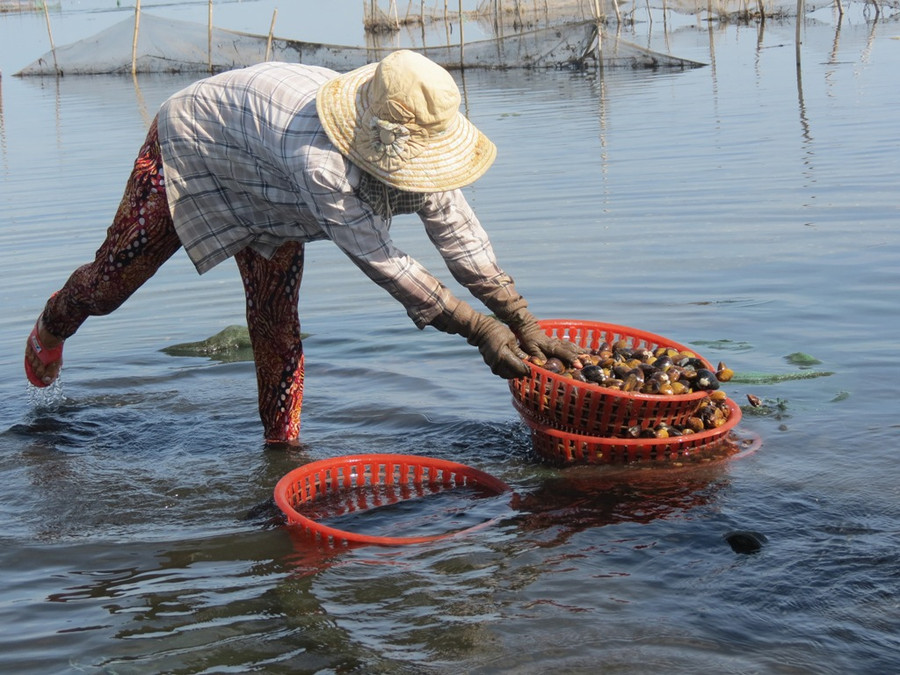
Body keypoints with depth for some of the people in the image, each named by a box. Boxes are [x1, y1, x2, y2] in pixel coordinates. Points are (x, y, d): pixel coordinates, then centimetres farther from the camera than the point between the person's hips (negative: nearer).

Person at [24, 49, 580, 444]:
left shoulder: (413, 146, -26)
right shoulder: (318, 161, -47)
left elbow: (464, 238, -17)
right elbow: (384, 264, -41)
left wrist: (525, 326, -18)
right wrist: (479, 331, -36)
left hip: (267, 198, 6)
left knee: (278, 325, -1)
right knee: (110, 282, 8)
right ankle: (52, 327, 41)